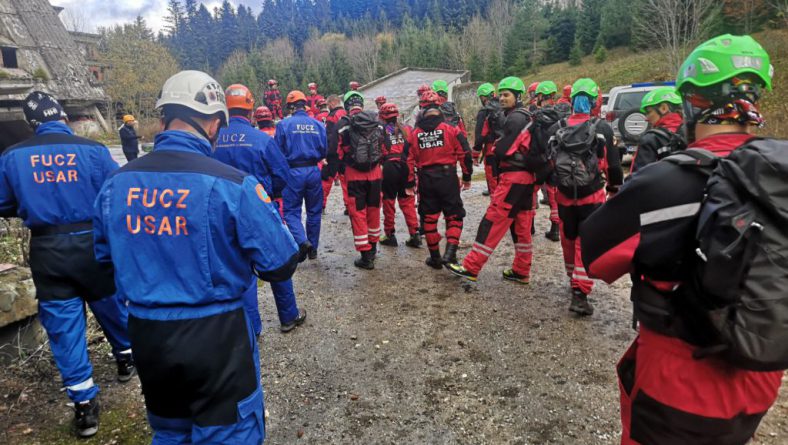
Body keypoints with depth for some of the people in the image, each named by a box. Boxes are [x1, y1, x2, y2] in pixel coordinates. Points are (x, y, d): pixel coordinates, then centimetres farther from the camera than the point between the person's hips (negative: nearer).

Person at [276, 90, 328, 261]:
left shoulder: (284, 124, -7)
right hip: (313, 172, 3)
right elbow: (324, 151, 3)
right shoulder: (318, 125, 1)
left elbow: (278, 151, -5)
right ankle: (313, 248, 23)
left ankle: (302, 241, -15)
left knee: (291, 211, 7)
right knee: (314, 211, 15)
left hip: (293, 172, -3)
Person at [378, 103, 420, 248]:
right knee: (408, 202, 10)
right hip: (405, 167, 3)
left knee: (388, 202, 8)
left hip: (388, 168, -3)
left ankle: (389, 235, 15)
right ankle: (414, 235, 7)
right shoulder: (406, 129, 7)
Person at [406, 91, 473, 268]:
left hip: (426, 180, 2)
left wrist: (410, 183, 12)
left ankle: (435, 257, 20)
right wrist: (467, 177, 7)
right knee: (454, 216, 8)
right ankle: (450, 253, -7)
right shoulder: (451, 130, -5)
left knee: (429, 219, 13)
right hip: (448, 178, -2)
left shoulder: (414, 134, 2)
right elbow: (465, 154, -5)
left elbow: (408, 160, 4)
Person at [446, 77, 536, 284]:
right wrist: (500, 147, 1)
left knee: (492, 222, -8)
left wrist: (495, 148, 3)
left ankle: (470, 268, -5)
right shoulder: (525, 117, 17)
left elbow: (503, 151, -17)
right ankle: (521, 271, 19)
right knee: (522, 226, 12)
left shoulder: (515, 118, -13)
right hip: (526, 176, 10)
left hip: (512, 177, -10)